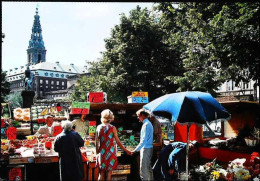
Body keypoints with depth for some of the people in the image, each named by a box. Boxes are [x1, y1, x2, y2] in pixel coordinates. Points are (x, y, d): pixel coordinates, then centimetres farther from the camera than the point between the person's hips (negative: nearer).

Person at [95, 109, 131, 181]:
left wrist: (97, 153, 9)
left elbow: (96, 142, 0)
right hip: (110, 152, -2)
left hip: (101, 152, 2)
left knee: (101, 173, 10)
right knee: (109, 172, 7)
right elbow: (118, 141, -7)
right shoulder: (112, 128, -6)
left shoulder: (99, 127, -1)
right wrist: (126, 150, 1)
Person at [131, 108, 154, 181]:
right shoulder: (149, 123, 13)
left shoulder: (146, 125, -16)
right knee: (148, 168, 16)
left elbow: (144, 140, -22)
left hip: (145, 149, -10)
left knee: (143, 168, -6)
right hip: (149, 148, 10)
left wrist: (136, 150, -23)